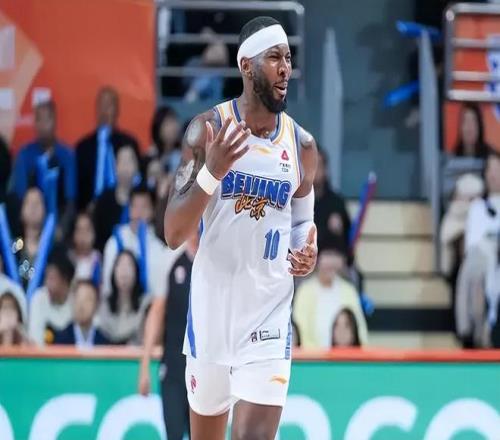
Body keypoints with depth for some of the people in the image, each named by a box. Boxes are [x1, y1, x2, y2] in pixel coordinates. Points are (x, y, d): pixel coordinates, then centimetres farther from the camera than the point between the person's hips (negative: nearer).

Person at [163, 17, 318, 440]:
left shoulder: (302, 145, 3)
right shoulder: (208, 129, -6)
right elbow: (173, 234, -10)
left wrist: (306, 252, -6)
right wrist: (212, 172, -25)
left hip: (269, 313, 1)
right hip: (211, 308, -1)